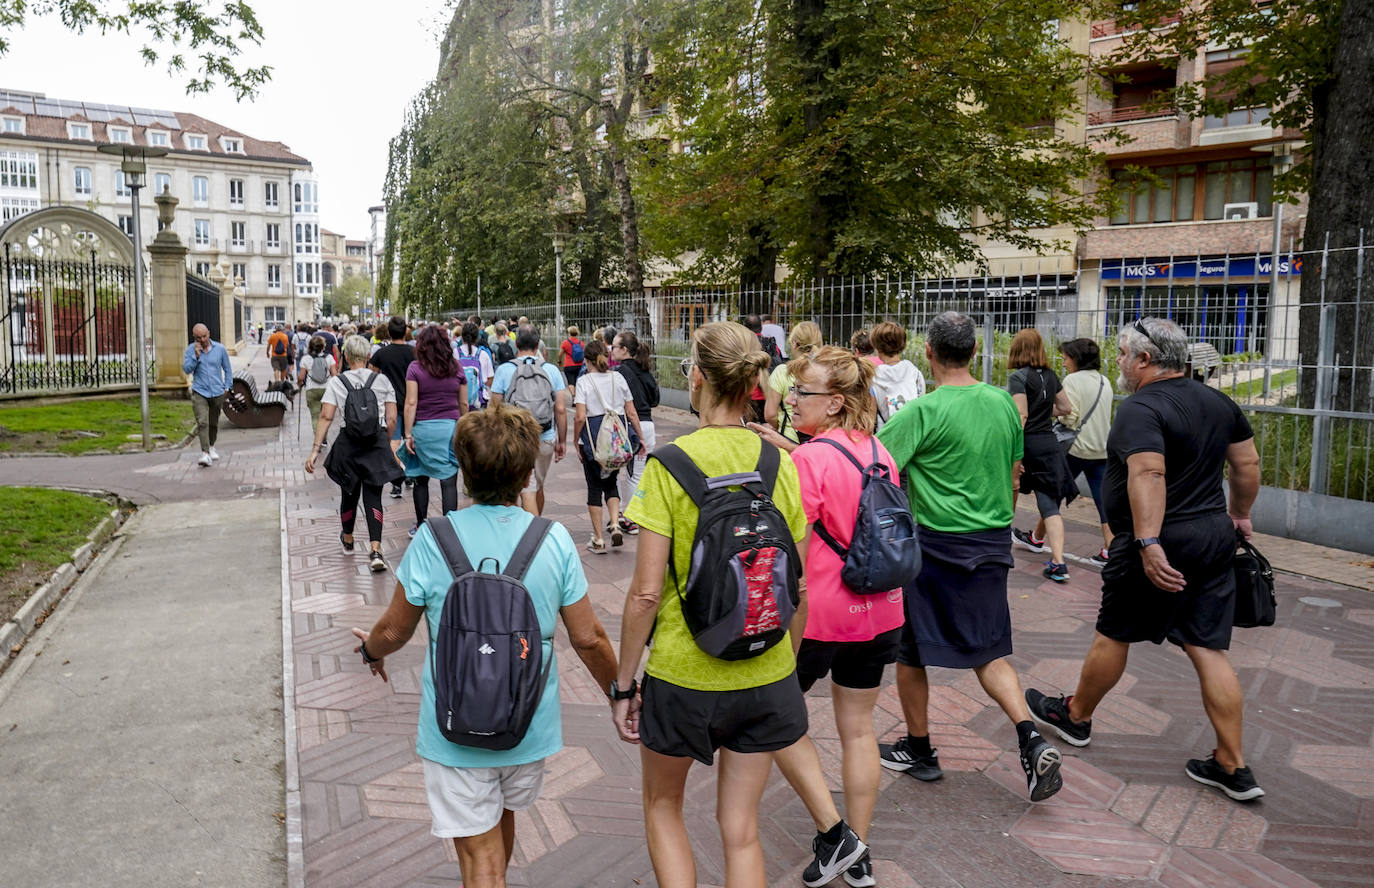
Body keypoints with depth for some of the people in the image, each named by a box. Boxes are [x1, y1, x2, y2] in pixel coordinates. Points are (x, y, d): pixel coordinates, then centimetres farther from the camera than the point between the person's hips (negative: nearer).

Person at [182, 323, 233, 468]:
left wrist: (227, 387, 7)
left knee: (213, 423, 15)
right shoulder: (191, 349, -2)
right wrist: (196, 355, -17)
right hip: (199, 392, -2)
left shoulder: (220, 349, 0)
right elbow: (186, 369, -7)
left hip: (217, 392, 2)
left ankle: (211, 447, 38)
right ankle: (205, 454, -21)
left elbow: (227, 369, 10)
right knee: (202, 423, -16)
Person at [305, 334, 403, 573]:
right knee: (373, 496, 1)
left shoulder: (336, 382, -1)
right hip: (377, 444, 0)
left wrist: (316, 449, -8)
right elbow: (392, 419, 0)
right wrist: (387, 443, 16)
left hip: (348, 444, 0)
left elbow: (326, 417, -9)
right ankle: (375, 550, -13)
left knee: (349, 493, 19)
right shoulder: (382, 380, 0)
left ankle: (347, 539, 42)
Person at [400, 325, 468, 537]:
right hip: (452, 426, 2)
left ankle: (421, 527, 21)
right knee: (449, 482, 1)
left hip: (424, 428, -1)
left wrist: (408, 434, -4)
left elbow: (411, 403, -7)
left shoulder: (415, 368, -3)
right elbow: (464, 404, 9)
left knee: (421, 480, 12)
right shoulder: (456, 369, 5)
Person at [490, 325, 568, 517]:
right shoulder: (552, 370, 0)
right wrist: (562, 441, 7)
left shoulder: (504, 370, -5)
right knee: (539, 487, 21)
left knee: (527, 491, -2)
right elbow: (561, 409, -2)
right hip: (546, 438, 3)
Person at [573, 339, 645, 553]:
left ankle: (598, 539, 10)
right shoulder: (618, 378, 5)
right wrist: (640, 438, 14)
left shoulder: (584, 382, -6)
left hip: (592, 439, -3)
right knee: (611, 483, 19)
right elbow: (632, 413, 5)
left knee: (594, 487, 7)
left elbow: (580, 417, -14)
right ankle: (615, 524, -1)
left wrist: (576, 441, -2)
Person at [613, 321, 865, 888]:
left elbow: (646, 593, -16)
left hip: (682, 677, -3)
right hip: (767, 679, 4)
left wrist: (624, 685, -4)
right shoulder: (781, 463, -4)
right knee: (741, 829, 19)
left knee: (662, 805, 23)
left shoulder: (669, 465, -16)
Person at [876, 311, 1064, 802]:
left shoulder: (923, 411, -17)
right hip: (993, 542, 6)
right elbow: (1015, 473, 14)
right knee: (988, 650, 16)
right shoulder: (1003, 402, 3)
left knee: (909, 650, 12)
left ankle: (918, 750, 24)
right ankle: (1032, 740, -1)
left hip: (934, 545, -6)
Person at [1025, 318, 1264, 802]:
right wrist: (1240, 513, 30)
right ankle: (1233, 767, 12)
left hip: (1159, 547, -7)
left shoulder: (1141, 408, -17)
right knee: (1208, 649, 10)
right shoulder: (1218, 402, 10)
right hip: (1214, 537, 8)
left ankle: (1075, 716, 32)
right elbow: (1247, 463, 17)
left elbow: (1148, 475, -30)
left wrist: (1148, 543, -34)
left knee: (1113, 635, 11)